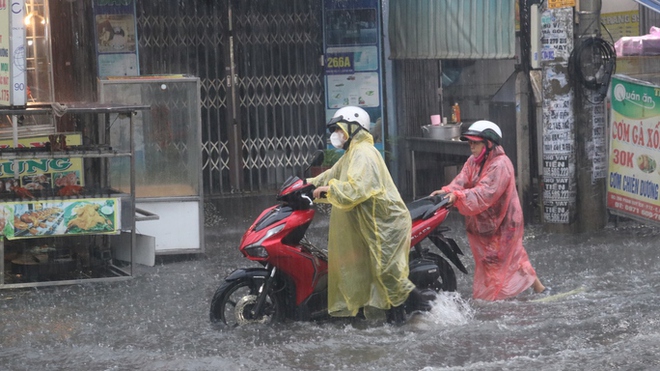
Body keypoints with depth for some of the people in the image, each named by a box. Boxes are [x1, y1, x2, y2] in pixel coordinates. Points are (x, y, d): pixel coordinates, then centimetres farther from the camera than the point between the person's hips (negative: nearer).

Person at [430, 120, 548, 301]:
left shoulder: (500, 165, -20)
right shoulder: (473, 162, 9)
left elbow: (485, 192, -31)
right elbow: (461, 181, -6)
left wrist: (459, 196, -42)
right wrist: (447, 191, -27)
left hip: (502, 223, -9)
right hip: (481, 223, 9)